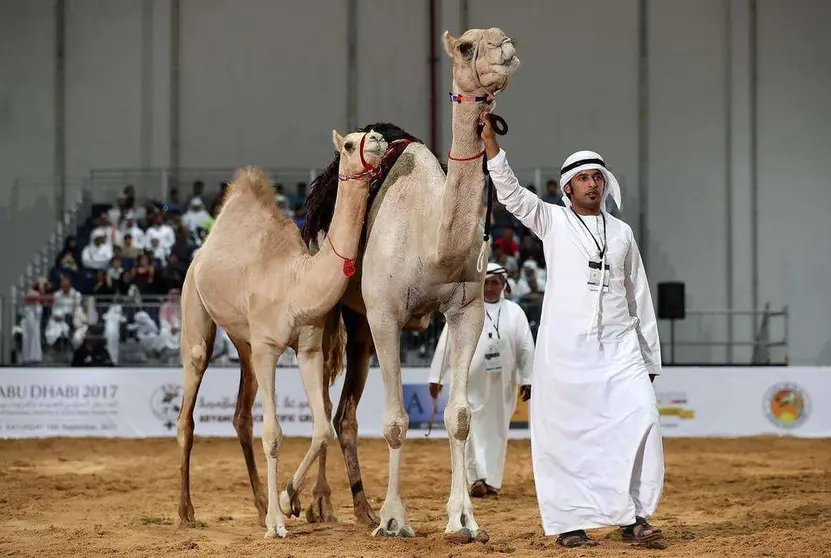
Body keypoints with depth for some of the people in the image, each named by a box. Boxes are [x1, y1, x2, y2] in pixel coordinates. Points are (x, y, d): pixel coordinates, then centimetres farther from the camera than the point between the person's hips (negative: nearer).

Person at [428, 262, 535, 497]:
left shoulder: (515, 312, 7)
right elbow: (445, 344, -1)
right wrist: (436, 377, -4)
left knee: (498, 431, 8)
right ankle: (478, 478, -17)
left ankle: (492, 481, 16)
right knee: (475, 427, -10)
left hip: (503, 383, 3)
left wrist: (526, 380, 3)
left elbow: (526, 348, 8)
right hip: (472, 383, -3)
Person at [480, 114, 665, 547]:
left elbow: (640, 299, 18)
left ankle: (633, 516, -6)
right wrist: (488, 135, -16)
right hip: (564, 348, -2)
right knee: (565, 433, -4)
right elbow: (509, 190, -5)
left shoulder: (622, 233, 16)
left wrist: (650, 360, 15)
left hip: (618, 345, 2)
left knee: (640, 421, -11)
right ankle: (569, 522, 3)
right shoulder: (553, 222, 9)